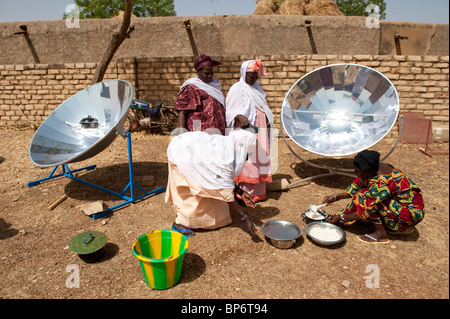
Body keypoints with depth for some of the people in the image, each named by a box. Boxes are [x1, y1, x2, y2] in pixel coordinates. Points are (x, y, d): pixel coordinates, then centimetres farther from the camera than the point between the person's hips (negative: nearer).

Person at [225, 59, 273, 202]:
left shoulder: (257, 89, 19)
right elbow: (230, 111, -8)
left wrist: (268, 118, 9)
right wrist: (240, 117, -27)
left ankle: (258, 192, 18)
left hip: (260, 131, 7)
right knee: (246, 161, -8)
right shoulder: (237, 88, -3)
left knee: (260, 160, 8)